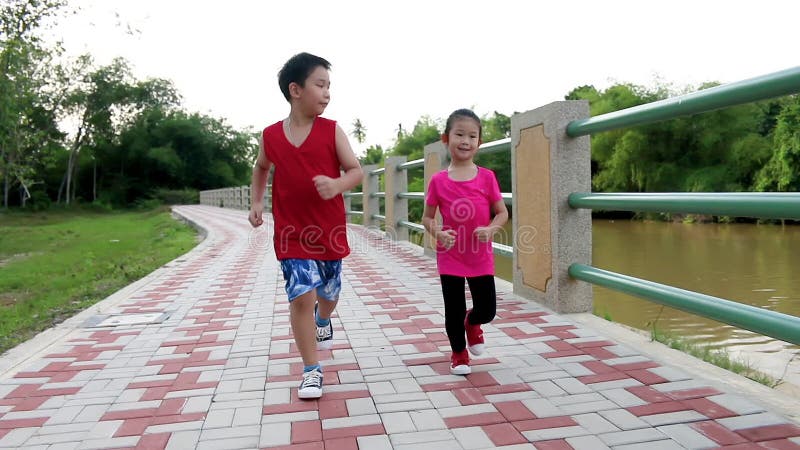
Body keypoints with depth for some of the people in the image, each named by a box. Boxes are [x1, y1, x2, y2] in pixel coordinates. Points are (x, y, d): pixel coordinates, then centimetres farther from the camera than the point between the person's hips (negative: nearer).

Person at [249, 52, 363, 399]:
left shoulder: (332, 131, -6)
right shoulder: (271, 135, -2)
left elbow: (356, 170, -6)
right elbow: (261, 168, 18)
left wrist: (337, 185, -27)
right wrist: (256, 203, 8)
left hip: (330, 229, 1)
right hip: (292, 231, -1)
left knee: (329, 292, 17)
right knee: (301, 296, -9)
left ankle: (323, 320, 55)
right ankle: (312, 370, 6)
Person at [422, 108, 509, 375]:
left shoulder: (487, 177, -5)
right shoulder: (439, 181, -6)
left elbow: (502, 213, 2)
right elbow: (427, 217, 2)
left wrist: (490, 229, -18)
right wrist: (437, 233, -18)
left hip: (481, 257, 1)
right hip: (450, 256, -1)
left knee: (487, 310, 6)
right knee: (454, 310, 8)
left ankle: (472, 323, 42)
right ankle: (459, 353, 33)